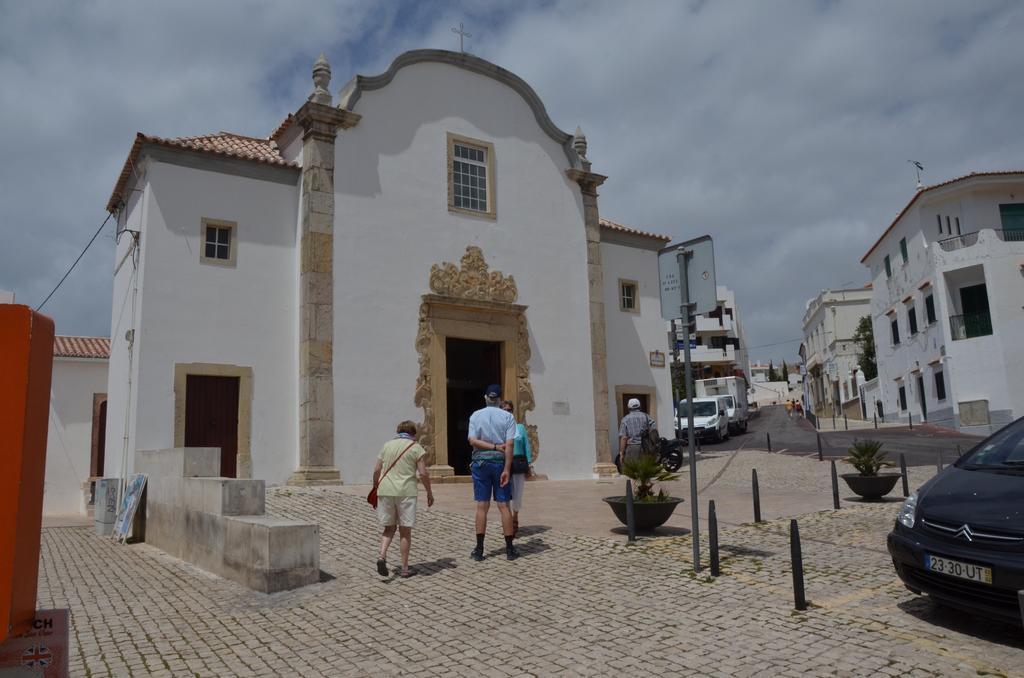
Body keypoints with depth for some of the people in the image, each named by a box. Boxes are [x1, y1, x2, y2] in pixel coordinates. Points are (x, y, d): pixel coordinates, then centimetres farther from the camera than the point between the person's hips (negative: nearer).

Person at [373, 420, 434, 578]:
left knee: (389, 528, 16)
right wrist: (429, 492, 4)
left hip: (385, 491, 3)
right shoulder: (416, 448, 1)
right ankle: (405, 568, 11)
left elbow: (377, 470, 9)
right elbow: (423, 473, -6)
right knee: (405, 530, 6)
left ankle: (382, 555, -8)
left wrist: (375, 488, 22)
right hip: (406, 492, -3)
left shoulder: (387, 445, 12)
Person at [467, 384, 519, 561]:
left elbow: (472, 440, -8)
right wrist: (507, 469, -11)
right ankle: (510, 549, 8)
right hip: (500, 462, -1)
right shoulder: (507, 417, -1)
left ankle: (479, 550, 8)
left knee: (482, 506, 5)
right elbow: (510, 444, -9)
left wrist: (495, 446, -6)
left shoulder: (475, 416, 3)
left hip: (480, 462, 1)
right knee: (504, 506, 3)